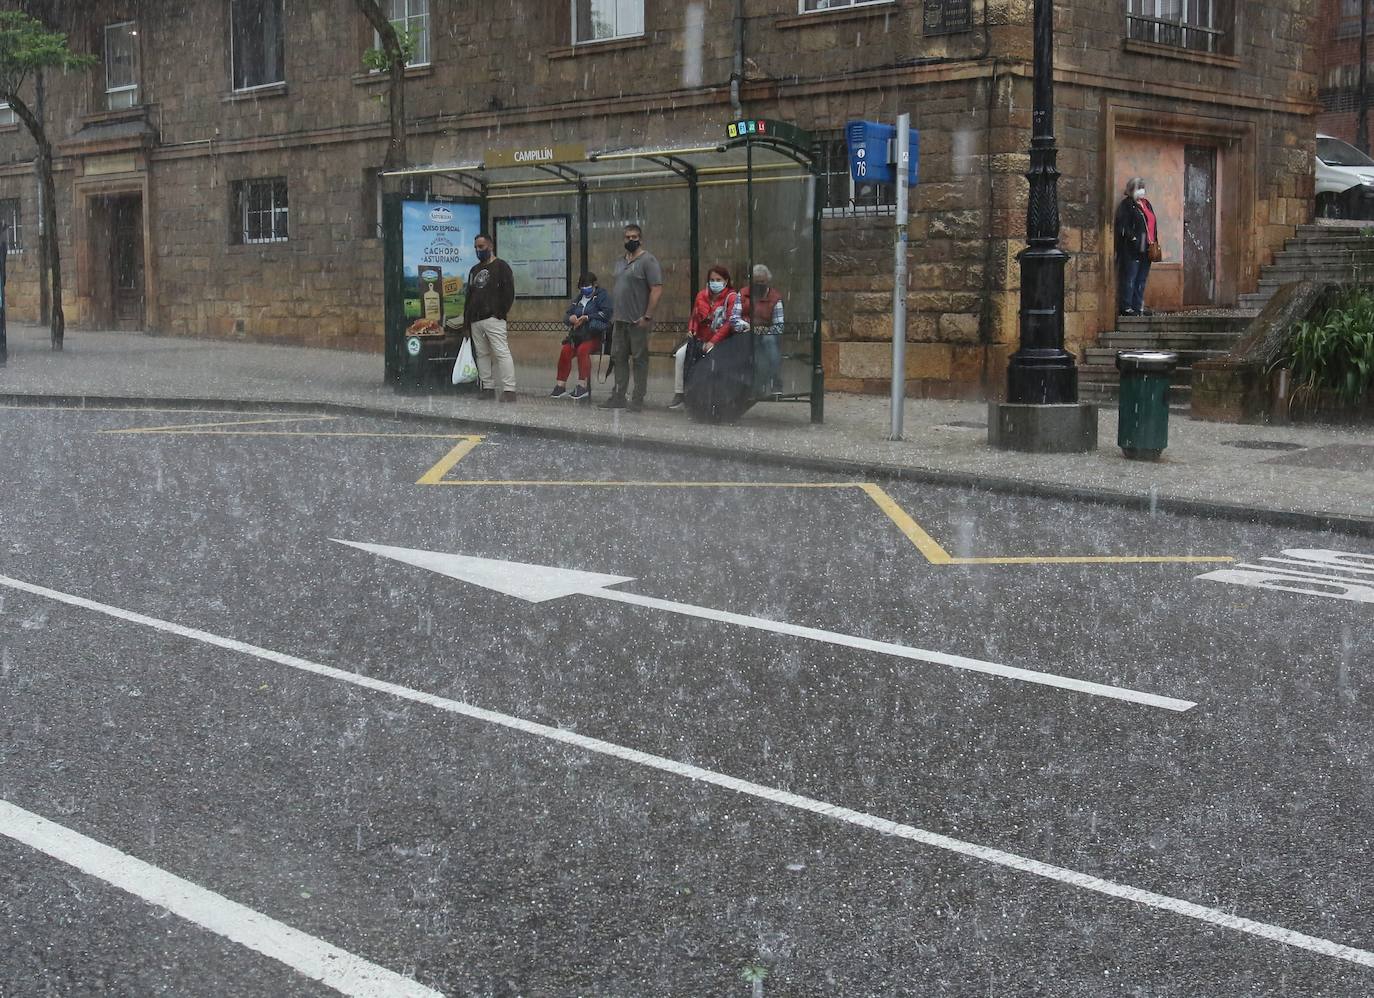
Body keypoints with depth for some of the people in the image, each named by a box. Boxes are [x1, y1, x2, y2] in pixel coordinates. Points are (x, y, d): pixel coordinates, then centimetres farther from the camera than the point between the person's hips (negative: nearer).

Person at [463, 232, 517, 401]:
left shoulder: (501, 266, 1)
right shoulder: (474, 270, 23)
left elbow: (509, 292, -7)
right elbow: (469, 296, 26)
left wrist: (500, 313, -12)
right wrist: (467, 320, 18)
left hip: (493, 319, -8)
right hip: (475, 321, 8)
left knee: (502, 352, -13)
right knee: (481, 354, 6)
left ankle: (509, 390, -16)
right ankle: (488, 388, 10)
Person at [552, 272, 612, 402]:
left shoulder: (602, 295, 7)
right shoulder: (579, 298, 25)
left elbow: (606, 313, -8)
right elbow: (566, 315, 22)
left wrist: (587, 317, -12)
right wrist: (571, 318, -3)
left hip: (595, 334, -5)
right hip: (578, 334, 5)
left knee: (582, 350, -34)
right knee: (566, 351, -24)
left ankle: (582, 386, -32)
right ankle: (560, 386, -22)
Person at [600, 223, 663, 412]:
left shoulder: (648, 260, -8)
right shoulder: (620, 262, 17)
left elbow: (657, 289, -14)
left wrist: (647, 316, -18)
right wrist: (614, 313, 15)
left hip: (638, 321, -8)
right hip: (620, 320, 8)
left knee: (640, 359, -2)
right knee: (618, 357, 10)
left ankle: (638, 400, 2)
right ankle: (618, 397, 17)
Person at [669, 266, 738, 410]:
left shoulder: (731, 297, -6)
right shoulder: (702, 295, 11)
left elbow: (730, 322, -14)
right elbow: (695, 316, 21)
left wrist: (713, 342, -20)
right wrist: (691, 330, -1)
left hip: (720, 341, -5)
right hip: (700, 339, 5)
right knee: (680, 355, -15)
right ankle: (679, 393, -9)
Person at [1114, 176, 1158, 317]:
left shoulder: (1147, 204, 19)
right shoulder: (1126, 205, -5)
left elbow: (1152, 224, 21)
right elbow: (1123, 226, -14)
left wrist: (1154, 243, 13)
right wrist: (1132, 238, -20)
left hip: (1146, 249, 8)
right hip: (1132, 249, -8)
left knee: (1141, 279, 11)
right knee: (1129, 279, -6)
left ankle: (1138, 306, 17)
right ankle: (1125, 307, -3)